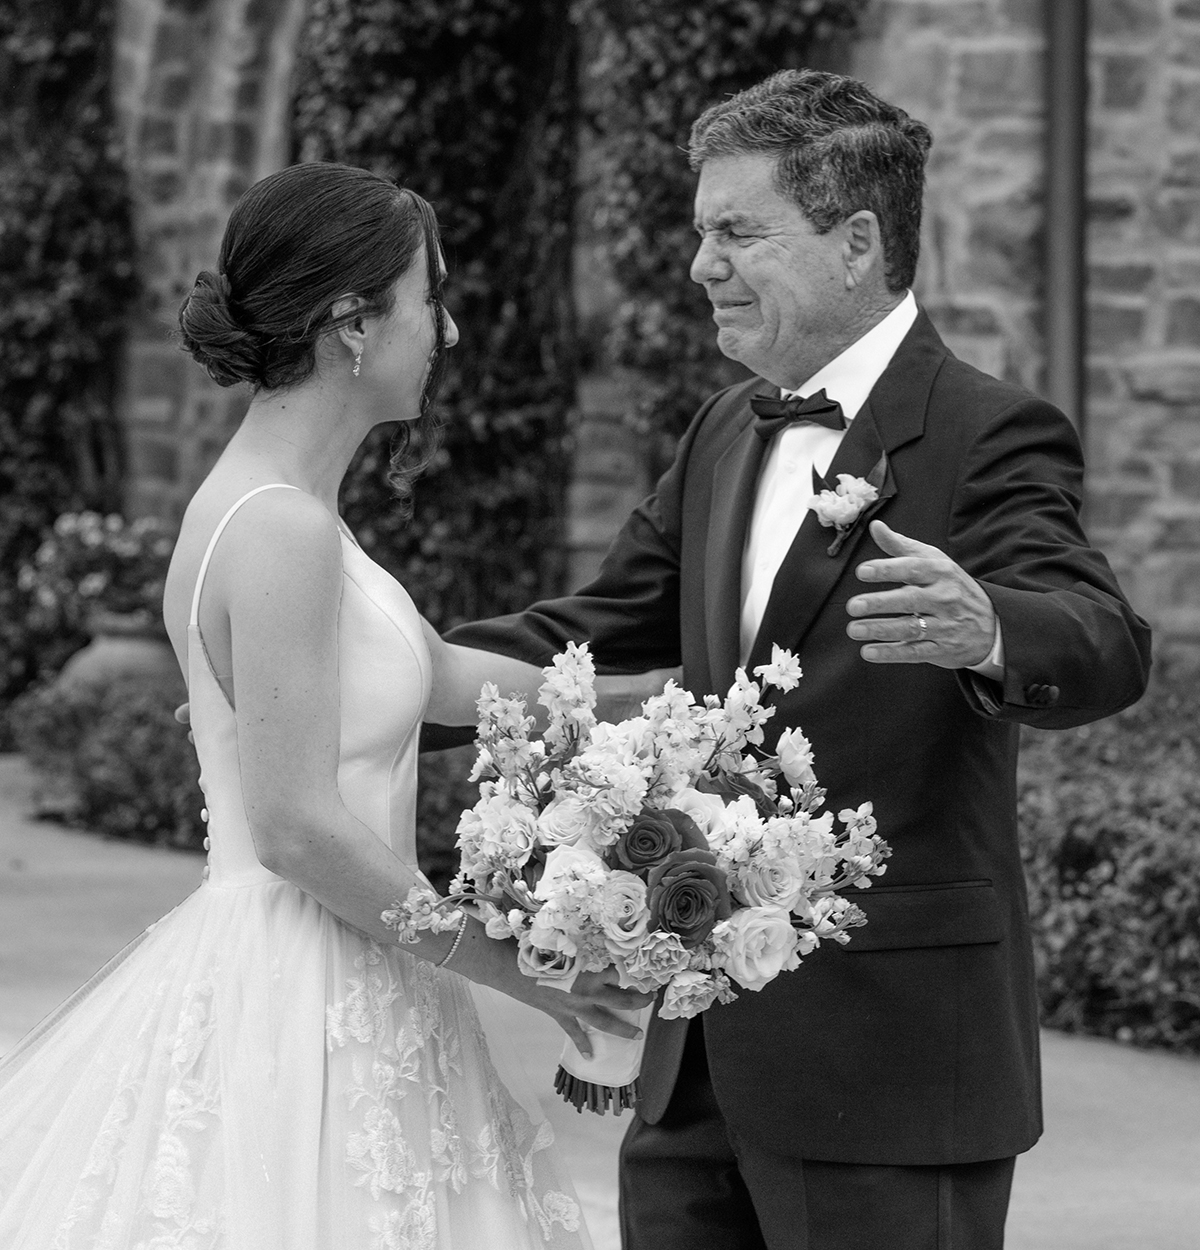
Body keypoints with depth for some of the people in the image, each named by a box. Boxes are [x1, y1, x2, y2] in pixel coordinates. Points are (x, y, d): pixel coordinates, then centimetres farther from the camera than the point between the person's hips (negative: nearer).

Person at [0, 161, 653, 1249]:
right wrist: (514, 965, -13)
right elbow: (299, 829, -21)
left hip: (334, 999, 10)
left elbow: (434, 674, 23)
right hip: (294, 1007, -10)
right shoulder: (283, 529, -19)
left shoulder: (280, 509, 11)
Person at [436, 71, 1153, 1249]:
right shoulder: (726, 433, 14)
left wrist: (982, 631, -49)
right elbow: (601, 626, 21)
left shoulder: (987, 435, -12)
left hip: (884, 1057, -8)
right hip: (706, 1054, 8)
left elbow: (1106, 647, -26)